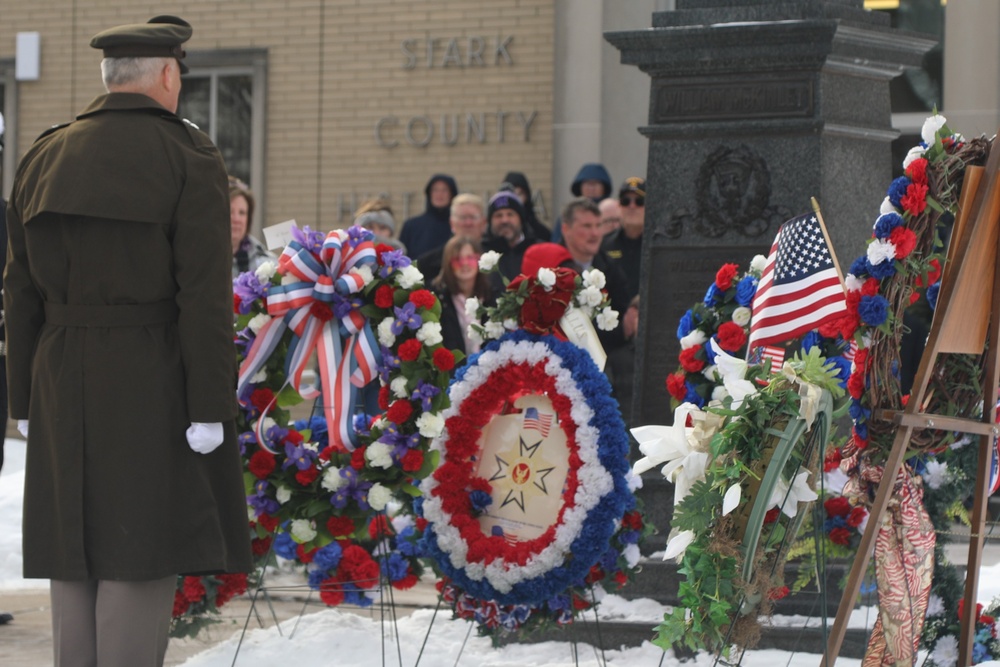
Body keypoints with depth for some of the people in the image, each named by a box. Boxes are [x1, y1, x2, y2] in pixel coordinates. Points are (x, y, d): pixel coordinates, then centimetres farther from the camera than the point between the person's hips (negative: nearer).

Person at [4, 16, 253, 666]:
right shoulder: (189, 154, -6)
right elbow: (205, 294, -12)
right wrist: (210, 409, -10)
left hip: (62, 386, 5)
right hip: (152, 386, -5)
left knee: (73, 553, 10)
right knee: (142, 558, -3)